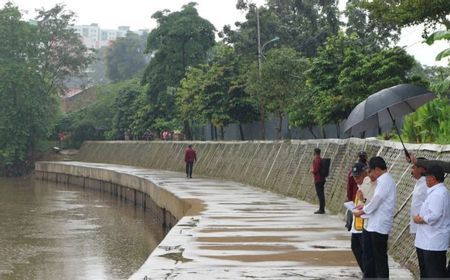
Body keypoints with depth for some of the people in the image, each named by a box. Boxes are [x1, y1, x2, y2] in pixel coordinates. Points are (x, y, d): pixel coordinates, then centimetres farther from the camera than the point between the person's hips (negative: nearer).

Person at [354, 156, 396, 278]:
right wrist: (364, 206, 11)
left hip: (379, 226, -10)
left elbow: (375, 202, -18)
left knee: (380, 258, -1)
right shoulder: (384, 180, 12)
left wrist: (360, 212, -4)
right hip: (373, 225, 10)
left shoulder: (385, 182, -18)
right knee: (369, 254, 18)